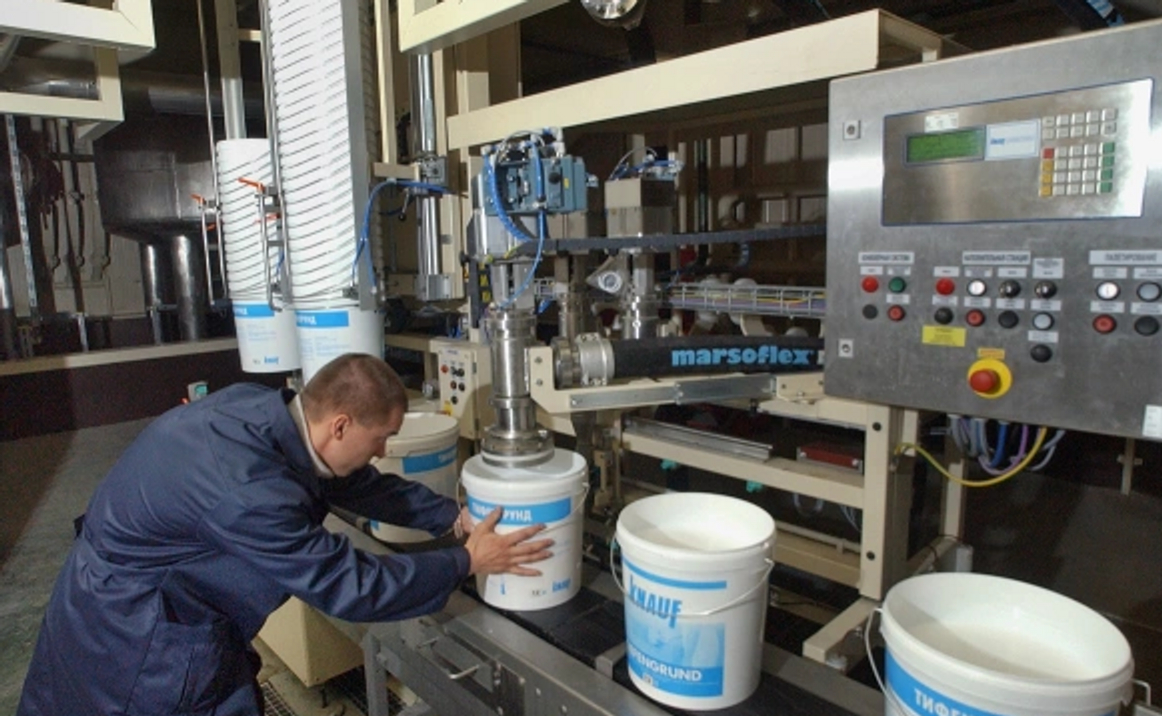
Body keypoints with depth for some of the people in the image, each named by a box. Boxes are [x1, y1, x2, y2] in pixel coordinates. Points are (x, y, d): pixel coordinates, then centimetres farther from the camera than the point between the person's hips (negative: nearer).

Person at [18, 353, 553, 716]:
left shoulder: (263, 407, -13)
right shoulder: (247, 492, -36)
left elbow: (356, 483, 0)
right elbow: (349, 588, -26)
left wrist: (453, 517, -3)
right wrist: (467, 562, -19)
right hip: (136, 632, -8)